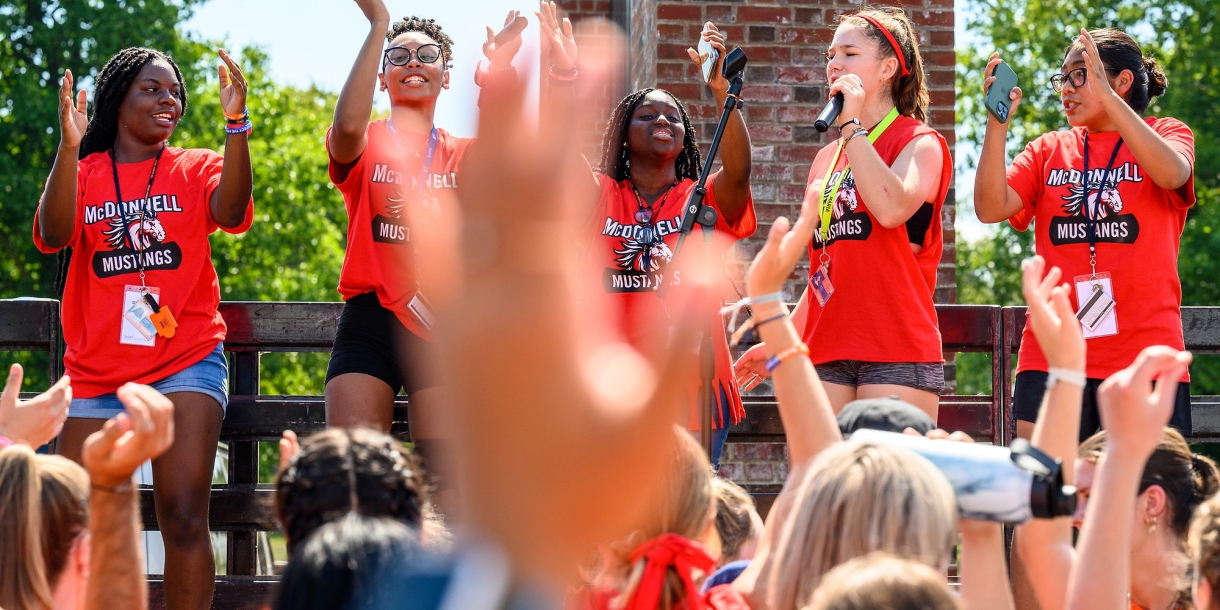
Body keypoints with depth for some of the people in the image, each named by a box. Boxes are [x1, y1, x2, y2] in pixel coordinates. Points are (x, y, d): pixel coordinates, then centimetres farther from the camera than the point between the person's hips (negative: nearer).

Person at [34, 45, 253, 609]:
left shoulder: (195, 169, 9)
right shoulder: (81, 175, 10)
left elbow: (230, 212, -13)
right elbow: (53, 235, -10)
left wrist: (236, 125, -26)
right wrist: (70, 147, -23)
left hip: (184, 364, -1)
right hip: (96, 372, 2)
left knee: (183, 514, -16)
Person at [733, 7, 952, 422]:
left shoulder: (920, 143, 1)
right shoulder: (827, 158, 21)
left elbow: (892, 207, -22)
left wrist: (852, 125, -13)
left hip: (896, 351, -7)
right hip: (828, 351, 7)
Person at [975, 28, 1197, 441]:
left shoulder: (1166, 134, 9)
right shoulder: (1048, 150, 16)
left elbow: (1173, 174, -15)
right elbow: (990, 208, 2)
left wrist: (1106, 97, -21)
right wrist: (997, 122, -9)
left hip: (1144, 354, -2)